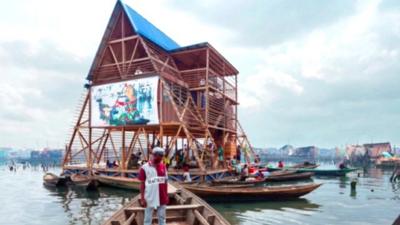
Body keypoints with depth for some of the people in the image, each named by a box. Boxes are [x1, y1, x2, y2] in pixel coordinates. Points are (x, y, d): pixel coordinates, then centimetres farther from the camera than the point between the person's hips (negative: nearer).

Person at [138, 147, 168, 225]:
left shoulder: (163, 166, 4)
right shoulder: (145, 168, -10)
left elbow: (165, 182, 9)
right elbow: (142, 184, -7)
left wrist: (166, 195, 9)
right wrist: (142, 199, -10)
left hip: (162, 198, 4)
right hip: (150, 199, -4)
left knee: (162, 218, 14)